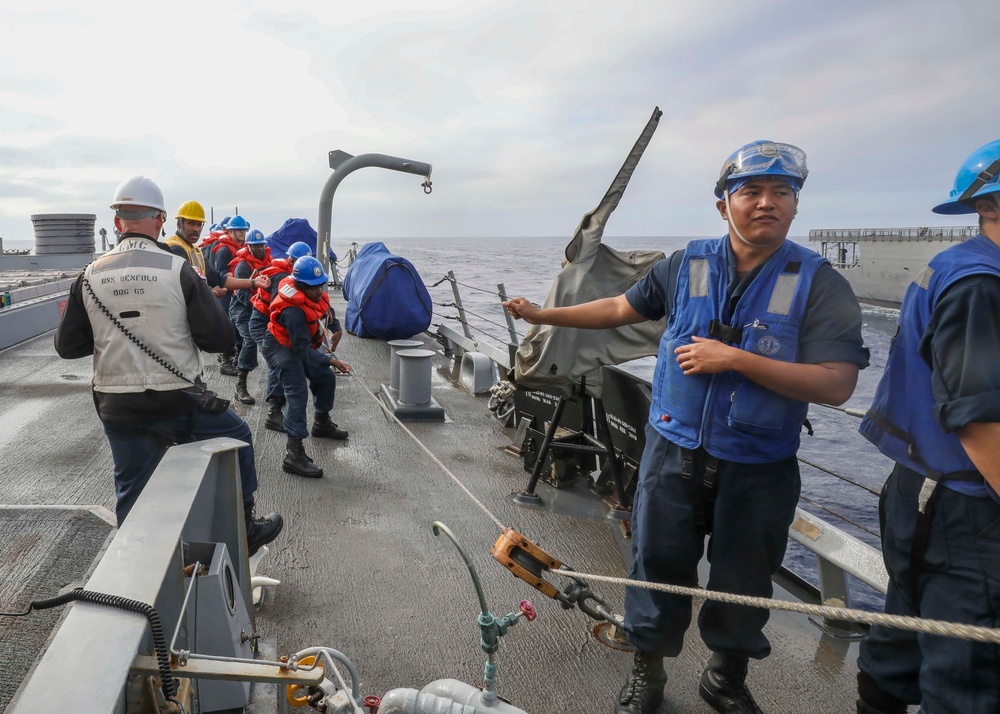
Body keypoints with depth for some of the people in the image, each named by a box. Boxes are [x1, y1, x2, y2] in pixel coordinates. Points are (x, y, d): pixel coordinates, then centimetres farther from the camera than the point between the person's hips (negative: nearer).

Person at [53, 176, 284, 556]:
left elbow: (67, 346, 6)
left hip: (117, 410, 4)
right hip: (178, 403, -4)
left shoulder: (90, 276, 0)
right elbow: (219, 337, -11)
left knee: (131, 494, 17)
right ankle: (243, 532, 29)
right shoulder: (178, 270, -12)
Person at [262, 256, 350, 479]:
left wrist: (335, 327, 6)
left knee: (326, 378, 18)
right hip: (281, 347, -9)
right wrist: (331, 360, -37)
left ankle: (321, 423, 45)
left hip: (303, 345, 9)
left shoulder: (317, 293, -11)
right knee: (297, 392, -23)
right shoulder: (293, 310, -37)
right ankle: (293, 454, -28)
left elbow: (326, 310, 15)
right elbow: (303, 349, -35)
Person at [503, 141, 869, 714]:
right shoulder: (688, 266, -1)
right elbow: (620, 308, 11)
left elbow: (836, 385, -18)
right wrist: (541, 314, 10)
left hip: (759, 469, -1)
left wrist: (734, 359, -24)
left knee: (743, 581, 16)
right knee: (660, 566, 11)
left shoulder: (819, 283, -11)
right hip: (675, 453, 2)